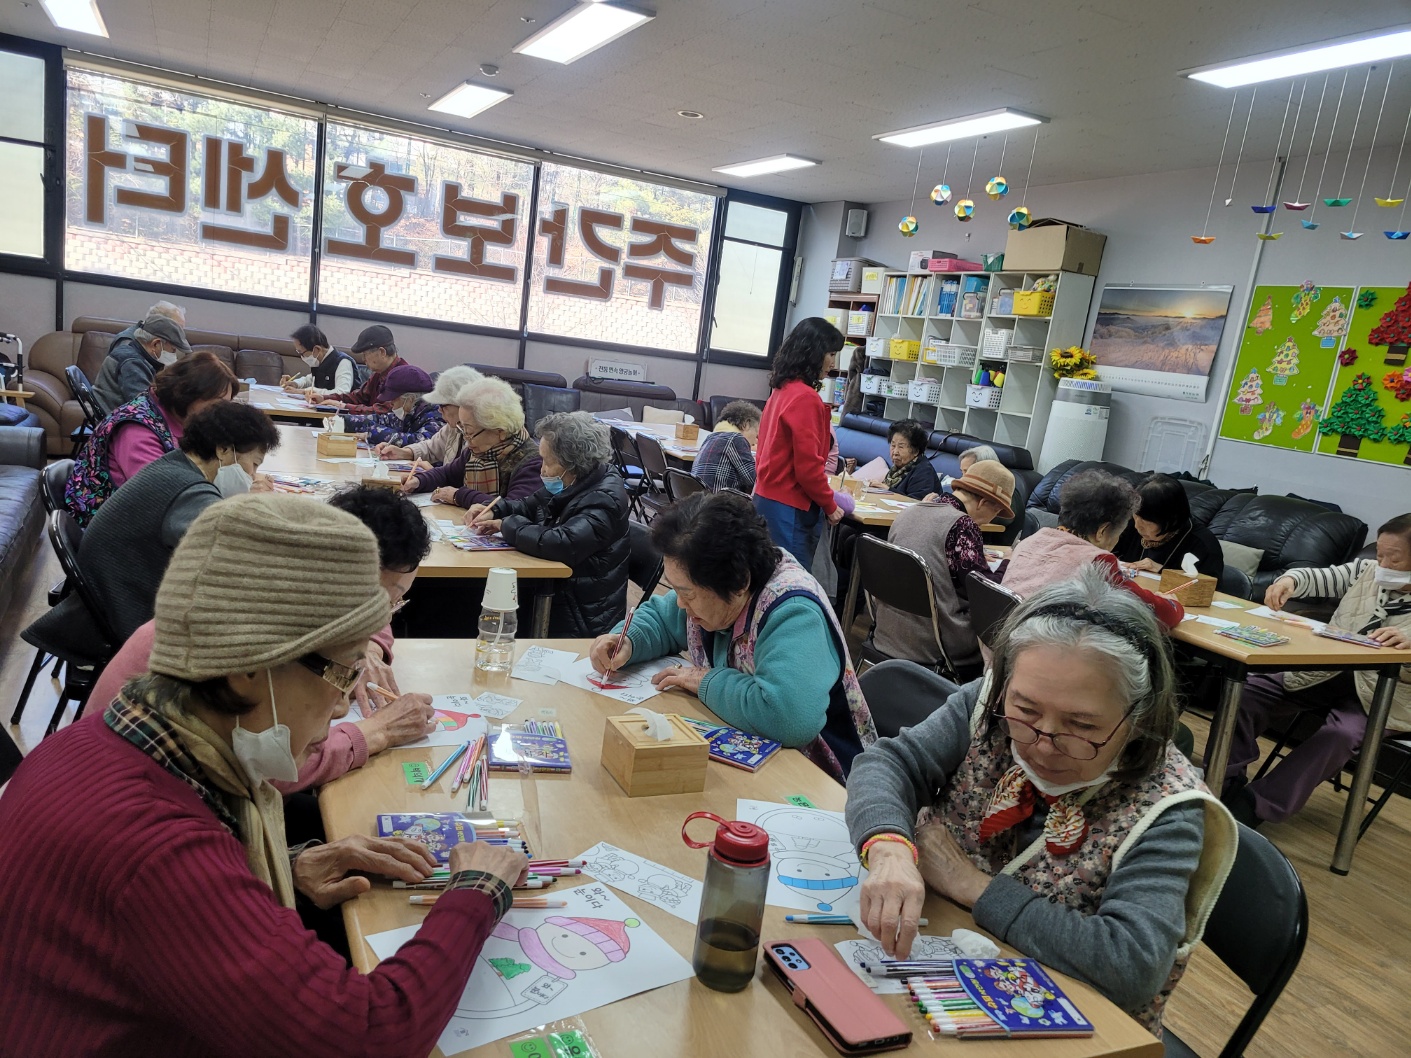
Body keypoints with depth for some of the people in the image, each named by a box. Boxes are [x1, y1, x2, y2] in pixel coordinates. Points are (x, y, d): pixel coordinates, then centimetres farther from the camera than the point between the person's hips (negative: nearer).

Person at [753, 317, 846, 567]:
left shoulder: (782, 389, 10)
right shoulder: (805, 397, -17)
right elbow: (808, 464, -19)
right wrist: (829, 506, -6)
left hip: (769, 497, 9)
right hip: (789, 506, -9)